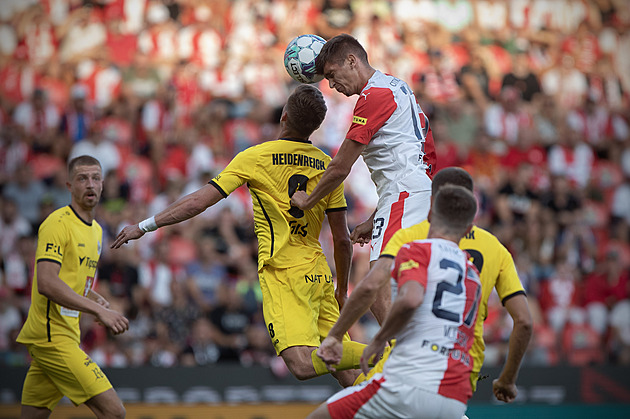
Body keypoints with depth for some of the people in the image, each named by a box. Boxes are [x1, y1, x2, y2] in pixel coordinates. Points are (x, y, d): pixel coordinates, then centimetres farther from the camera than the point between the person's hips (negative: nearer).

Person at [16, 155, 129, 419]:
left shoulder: (96, 230, 17)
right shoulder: (57, 223, -12)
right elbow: (46, 283, -24)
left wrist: (96, 299, 9)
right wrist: (98, 311, -28)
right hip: (52, 336, -9)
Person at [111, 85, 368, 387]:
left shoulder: (255, 157, -3)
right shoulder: (328, 167, 10)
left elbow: (198, 202, -5)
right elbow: (342, 240, 13)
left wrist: (144, 226, 3)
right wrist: (342, 291, 26)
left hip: (283, 273, -5)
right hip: (320, 275, 5)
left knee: (303, 364, -18)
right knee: (338, 360, 8)